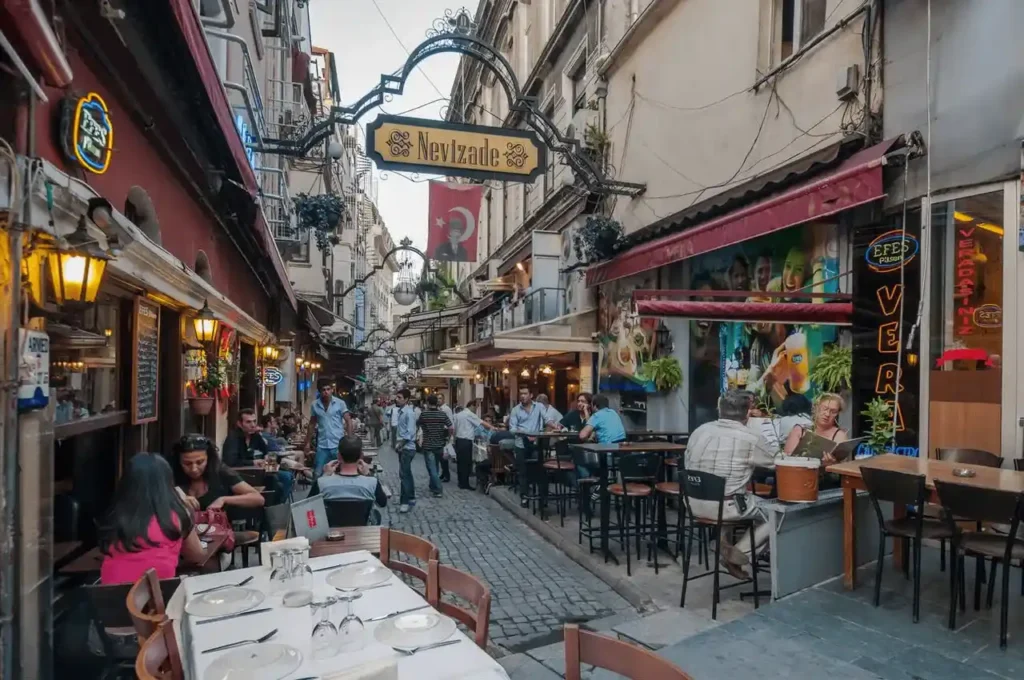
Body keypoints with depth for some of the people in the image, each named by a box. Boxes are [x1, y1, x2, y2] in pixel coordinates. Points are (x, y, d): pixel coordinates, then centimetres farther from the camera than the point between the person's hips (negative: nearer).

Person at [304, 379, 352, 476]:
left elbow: (348, 421, -4)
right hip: (322, 445, 3)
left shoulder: (340, 403, -5)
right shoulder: (315, 405, 4)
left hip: (338, 445, -2)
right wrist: (307, 443, 12)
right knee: (317, 474, 5)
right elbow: (312, 424, 13)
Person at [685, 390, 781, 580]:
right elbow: (778, 462, 4)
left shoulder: (700, 431, 1)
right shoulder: (751, 440, -13)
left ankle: (725, 543, 19)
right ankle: (738, 553, 11)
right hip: (725, 506, -6)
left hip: (694, 503, 6)